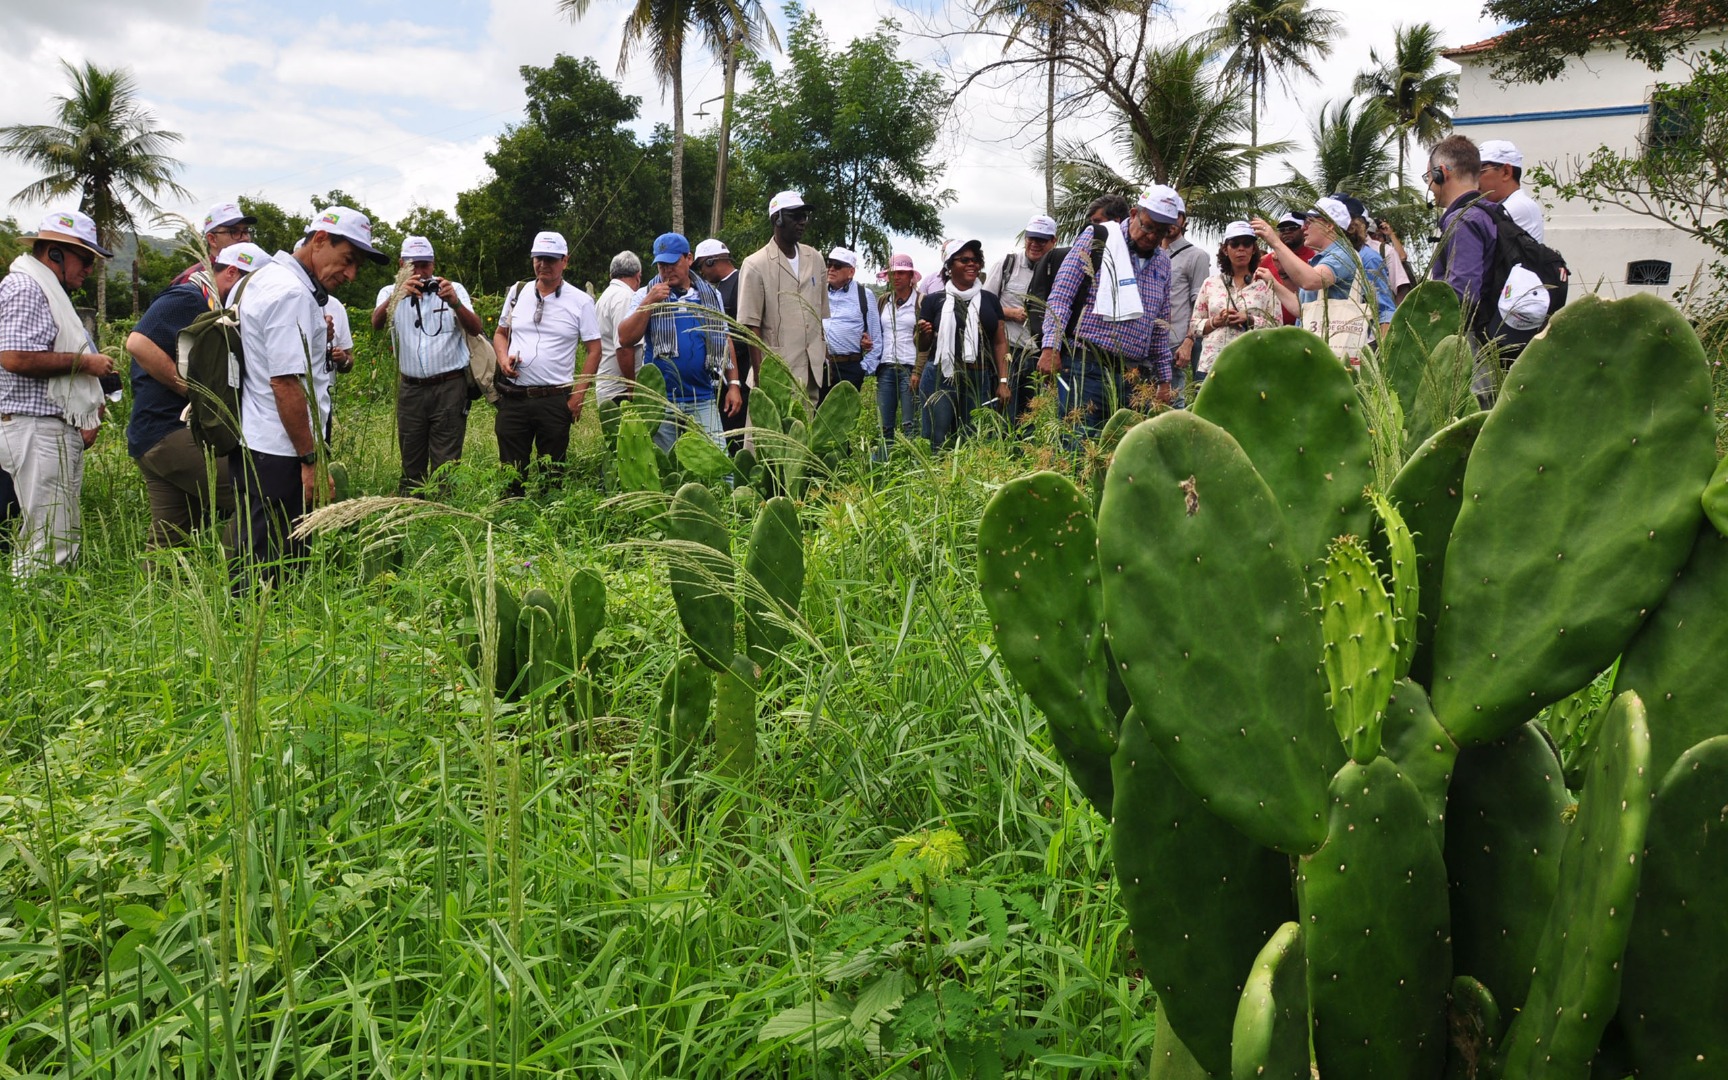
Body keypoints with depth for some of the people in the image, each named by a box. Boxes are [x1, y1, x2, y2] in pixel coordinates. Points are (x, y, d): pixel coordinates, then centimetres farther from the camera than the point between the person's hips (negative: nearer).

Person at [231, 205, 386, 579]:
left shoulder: (266, 277, 16)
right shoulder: (292, 294, -17)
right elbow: (286, 383, -21)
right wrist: (311, 460, -18)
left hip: (252, 446, 10)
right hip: (278, 454, -10)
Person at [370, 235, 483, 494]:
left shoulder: (453, 289, 5)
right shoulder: (391, 292, 7)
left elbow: (476, 329, -8)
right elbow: (377, 323, -14)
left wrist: (455, 303, -27)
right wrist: (398, 294, -32)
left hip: (450, 387, -2)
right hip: (410, 389, 2)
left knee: (445, 465, -3)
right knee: (411, 464, 9)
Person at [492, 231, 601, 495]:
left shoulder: (581, 302, -1)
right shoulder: (517, 292, 9)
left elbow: (593, 350, 0)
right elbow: (500, 333, 19)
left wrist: (578, 395, -8)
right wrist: (503, 358, -3)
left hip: (555, 400, -3)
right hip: (513, 396, 3)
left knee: (552, 473, 6)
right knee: (511, 472, 8)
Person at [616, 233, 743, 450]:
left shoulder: (711, 295, 11)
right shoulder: (646, 296, 5)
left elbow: (725, 340, 15)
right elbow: (625, 338, -6)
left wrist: (733, 384, 8)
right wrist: (649, 303, -13)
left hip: (703, 400, 1)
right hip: (660, 400, -1)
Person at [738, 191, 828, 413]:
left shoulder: (815, 259, 11)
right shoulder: (757, 265, -6)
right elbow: (751, 324, -9)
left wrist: (825, 356, 15)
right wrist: (760, 373, -12)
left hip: (812, 370, 6)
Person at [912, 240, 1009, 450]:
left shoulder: (989, 300, 12)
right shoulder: (934, 300, 6)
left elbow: (1000, 343, 12)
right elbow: (922, 346, 10)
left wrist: (1003, 381, 3)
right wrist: (924, 334, -13)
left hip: (979, 380, 2)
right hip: (942, 377, -2)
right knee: (938, 442, -7)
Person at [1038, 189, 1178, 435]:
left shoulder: (1163, 263, 17)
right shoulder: (1097, 239, 0)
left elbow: (1161, 328, 23)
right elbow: (1060, 297, -5)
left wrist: (1163, 379, 21)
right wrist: (1051, 347, -16)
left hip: (1130, 374, 6)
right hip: (1085, 366, -6)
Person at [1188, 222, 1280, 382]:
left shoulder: (1265, 284, 7)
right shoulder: (1210, 283, 13)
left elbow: (1277, 327, 2)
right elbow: (1193, 326, 12)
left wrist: (1249, 320, -12)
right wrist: (1214, 322, -6)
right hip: (1210, 366, 2)